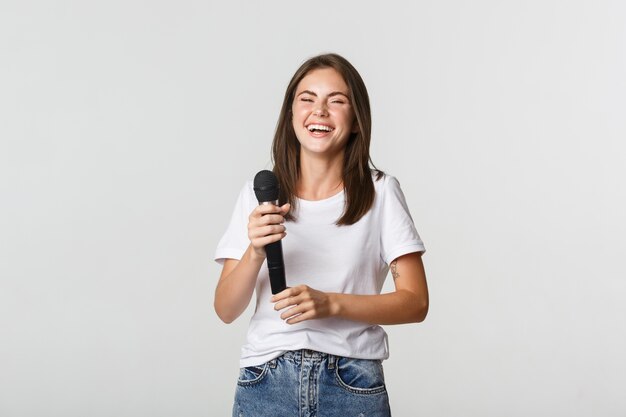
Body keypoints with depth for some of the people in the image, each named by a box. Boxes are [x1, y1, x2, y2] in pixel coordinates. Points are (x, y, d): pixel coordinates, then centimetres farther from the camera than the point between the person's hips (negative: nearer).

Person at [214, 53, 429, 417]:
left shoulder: (380, 192, -2)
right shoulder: (259, 194, 3)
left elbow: (416, 303, -4)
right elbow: (226, 310, 0)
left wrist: (330, 303, -17)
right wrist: (255, 252, -18)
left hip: (353, 386, -1)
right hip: (266, 383, 2)